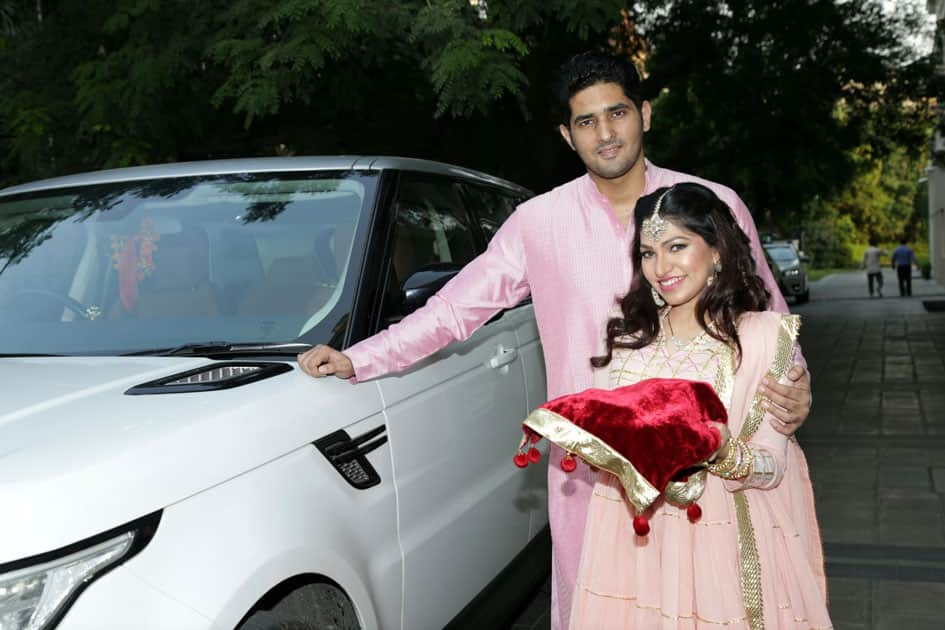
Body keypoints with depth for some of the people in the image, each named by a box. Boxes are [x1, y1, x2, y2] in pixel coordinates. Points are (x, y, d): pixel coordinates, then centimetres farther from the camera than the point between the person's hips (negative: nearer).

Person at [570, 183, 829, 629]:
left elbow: (772, 467, -7)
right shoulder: (627, 333, 4)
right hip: (631, 536, 3)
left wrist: (724, 453, -26)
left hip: (723, 543, -3)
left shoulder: (765, 335, -7)